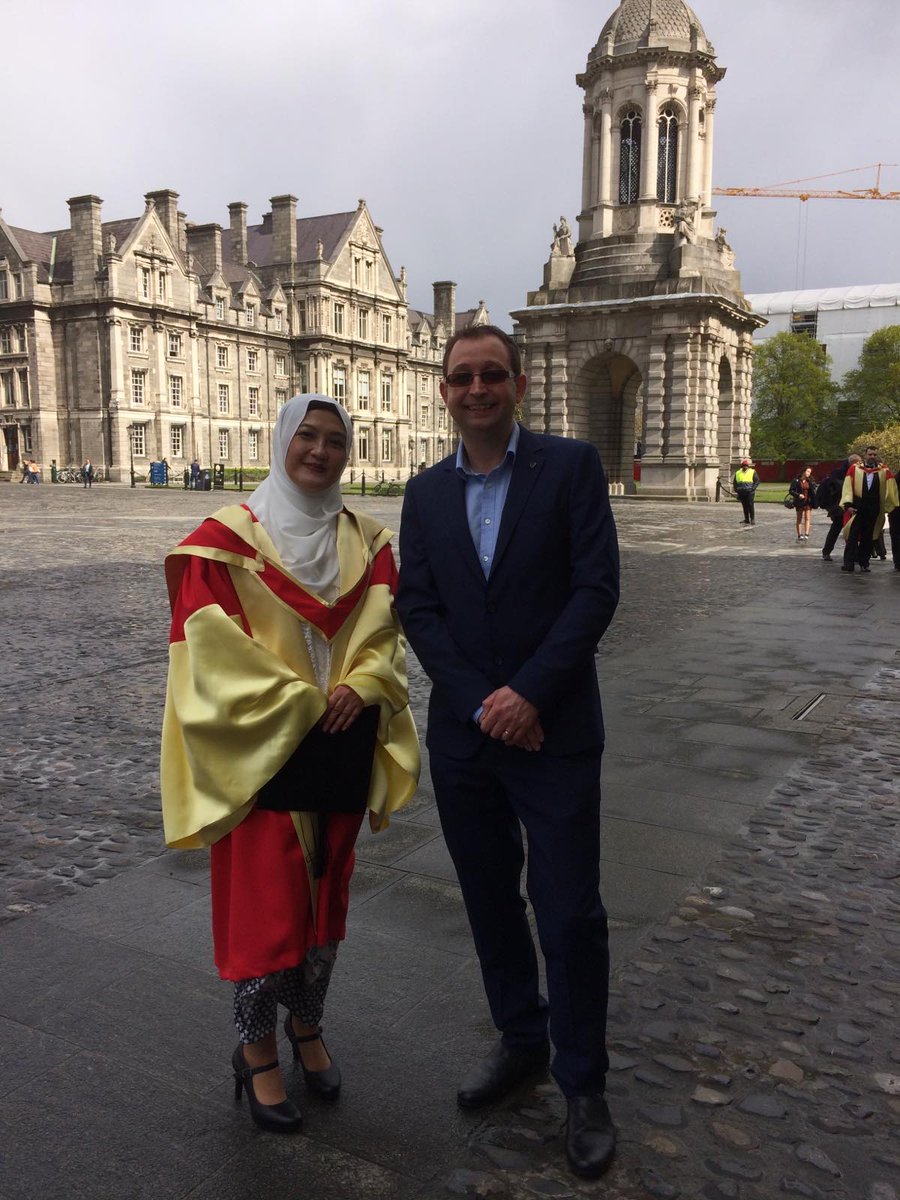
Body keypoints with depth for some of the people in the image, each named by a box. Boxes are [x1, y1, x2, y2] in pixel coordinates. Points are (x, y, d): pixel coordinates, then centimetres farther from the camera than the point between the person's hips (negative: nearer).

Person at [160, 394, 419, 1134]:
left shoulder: (367, 544, 7)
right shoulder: (228, 539, -7)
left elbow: (383, 635, 4)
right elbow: (212, 644, -13)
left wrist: (360, 689, -16)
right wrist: (299, 707, -17)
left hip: (340, 751, 5)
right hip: (260, 754, -4)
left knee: (325, 894, 15)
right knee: (265, 902, 1)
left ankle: (308, 1029, 35)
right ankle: (257, 1053, 22)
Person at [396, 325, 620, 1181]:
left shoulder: (571, 466, -4)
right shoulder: (426, 493, 7)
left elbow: (596, 588, -11)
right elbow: (417, 608, 0)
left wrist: (528, 694, -17)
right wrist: (480, 703, -12)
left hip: (554, 733, -4)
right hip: (463, 734, 4)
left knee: (570, 916, 2)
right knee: (490, 902, 16)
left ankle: (583, 1085, 23)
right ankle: (520, 1040, 38)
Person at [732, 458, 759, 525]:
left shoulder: (752, 472, 4)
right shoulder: (738, 473, 14)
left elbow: (757, 481, 0)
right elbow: (734, 482, 21)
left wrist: (753, 488, -12)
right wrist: (736, 489, 7)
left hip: (749, 492, -3)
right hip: (741, 492, 3)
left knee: (750, 505, -9)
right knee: (744, 506, 4)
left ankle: (752, 519, -5)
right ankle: (747, 520, 9)